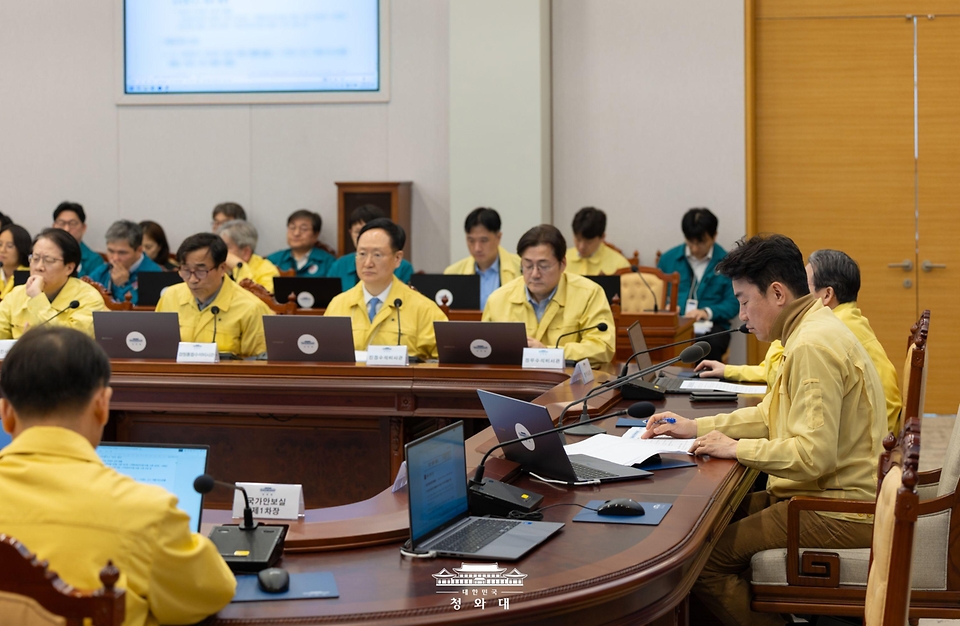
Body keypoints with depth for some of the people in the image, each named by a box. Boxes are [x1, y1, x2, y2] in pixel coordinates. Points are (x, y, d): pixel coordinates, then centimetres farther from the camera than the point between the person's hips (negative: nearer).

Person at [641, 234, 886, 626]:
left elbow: (813, 454, -27)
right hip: (832, 495, 11)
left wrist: (736, 448, -15)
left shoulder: (813, 347, -21)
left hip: (839, 514, -11)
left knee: (703, 560, -13)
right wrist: (695, 427, 15)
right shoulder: (812, 332, 13)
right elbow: (770, 414, 22)